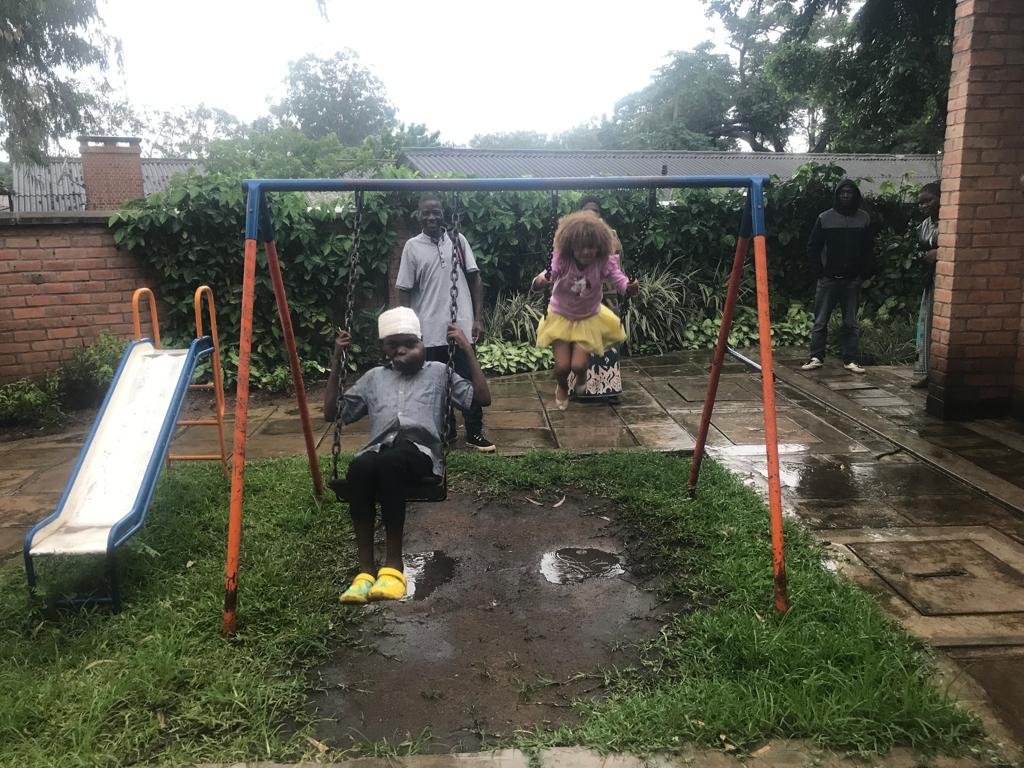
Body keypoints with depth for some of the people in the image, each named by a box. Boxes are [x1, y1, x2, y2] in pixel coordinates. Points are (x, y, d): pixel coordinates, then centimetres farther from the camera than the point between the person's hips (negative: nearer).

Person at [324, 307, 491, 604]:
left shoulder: (439, 372, 19)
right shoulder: (373, 377, 26)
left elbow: (482, 399, 9)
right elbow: (332, 413, 25)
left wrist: (468, 350, 5)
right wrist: (336, 362, 19)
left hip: (419, 449, -2)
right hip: (378, 451, 3)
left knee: (390, 464, -39)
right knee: (359, 467, -35)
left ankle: (393, 564, -28)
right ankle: (365, 569, -29)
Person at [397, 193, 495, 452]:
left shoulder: (458, 240, 4)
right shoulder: (412, 246, 0)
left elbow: (475, 279, 5)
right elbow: (404, 291, 1)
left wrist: (478, 318, -1)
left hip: (462, 327, 1)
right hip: (429, 331, 0)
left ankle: (474, 433, 16)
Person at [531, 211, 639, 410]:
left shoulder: (603, 263, -24)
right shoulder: (561, 260, -27)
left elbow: (620, 281, -31)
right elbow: (546, 277, -37)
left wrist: (629, 288, -54)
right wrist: (541, 281, -61)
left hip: (589, 319, 0)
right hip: (561, 317, 0)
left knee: (578, 365, -9)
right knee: (562, 366, -6)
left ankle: (581, 381, 33)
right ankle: (562, 387, 35)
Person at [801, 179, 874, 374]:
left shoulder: (864, 218, 5)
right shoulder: (825, 218, 0)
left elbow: (868, 250, 8)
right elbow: (813, 247, 3)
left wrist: (864, 274, 2)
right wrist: (819, 271, -2)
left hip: (852, 280, 1)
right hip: (828, 279, -1)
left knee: (851, 323, 5)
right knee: (820, 321, 1)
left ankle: (850, 360, 11)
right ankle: (816, 357, 8)